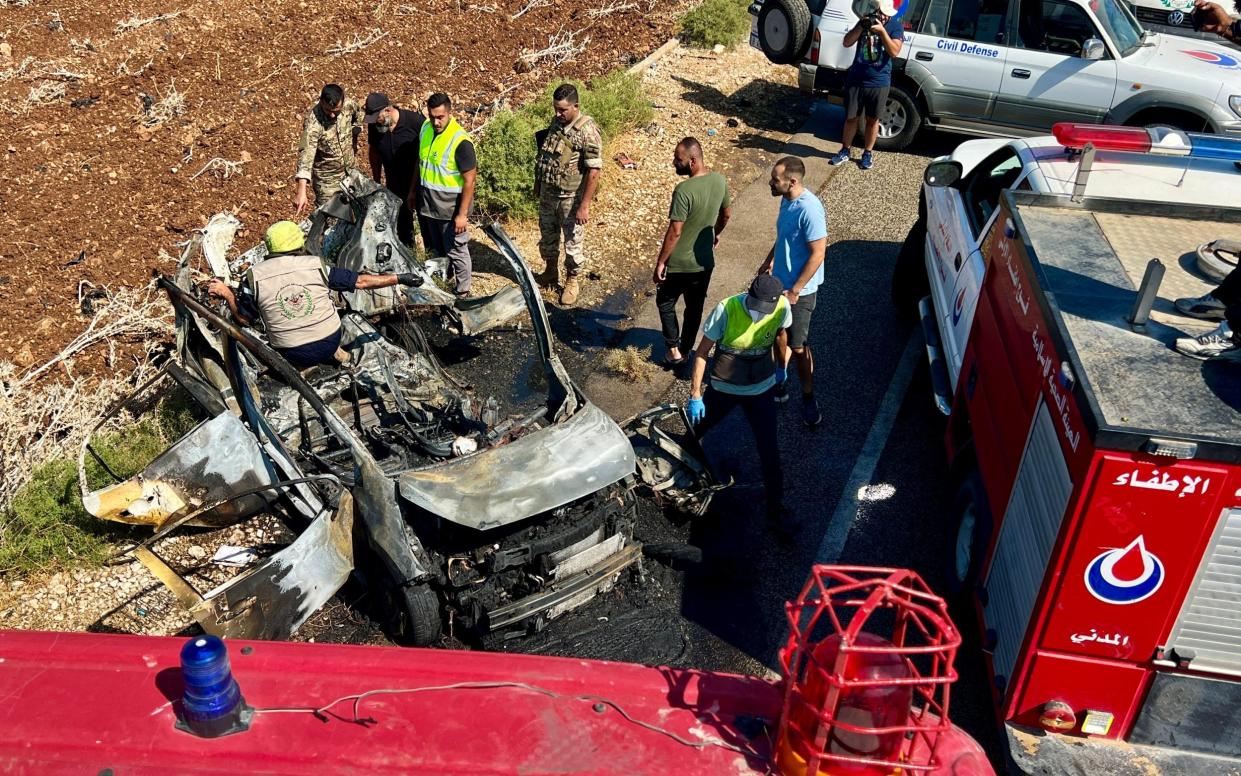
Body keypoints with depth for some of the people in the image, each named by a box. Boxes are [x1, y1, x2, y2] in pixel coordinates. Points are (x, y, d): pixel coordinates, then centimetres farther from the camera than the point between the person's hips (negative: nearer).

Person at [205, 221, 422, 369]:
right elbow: (361, 281, -4)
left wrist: (227, 294, 15)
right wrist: (399, 278, 5)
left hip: (294, 355, -1)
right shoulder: (315, 265, -8)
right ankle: (334, 353, 16)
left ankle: (302, 367, 9)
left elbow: (244, 320, 1)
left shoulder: (255, 276, -9)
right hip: (330, 341, 1)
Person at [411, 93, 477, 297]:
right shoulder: (426, 128, -1)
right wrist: (413, 191, 18)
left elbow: (469, 180, -20)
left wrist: (462, 214, -20)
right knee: (434, 249, 21)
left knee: (456, 252, 5)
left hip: (451, 209, -7)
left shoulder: (460, 142, -23)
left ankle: (462, 293, 20)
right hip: (427, 204, 7)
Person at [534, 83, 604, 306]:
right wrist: (538, 183, 19)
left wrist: (584, 205, -23)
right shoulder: (556, 122, 0)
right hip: (548, 194, 7)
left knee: (572, 243, 8)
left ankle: (573, 281, 29)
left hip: (571, 198, -7)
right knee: (547, 237, 21)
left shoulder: (588, 131, -22)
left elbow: (594, 171, -22)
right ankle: (550, 273, 43)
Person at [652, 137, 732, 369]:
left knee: (665, 304, 18)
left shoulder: (684, 190, -28)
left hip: (679, 264, -6)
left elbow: (674, 232, -25)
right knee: (694, 307, 21)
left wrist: (660, 262, -15)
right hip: (705, 261, 6)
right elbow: (726, 214, 10)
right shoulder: (719, 180, -6)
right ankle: (685, 350, 35)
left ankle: (674, 350, 18)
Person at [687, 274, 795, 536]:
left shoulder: (782, 307, -19)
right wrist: (695, 396, -17)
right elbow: (702, 353, -18)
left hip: (761, 389, 1)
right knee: (694, 431, 17)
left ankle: (776, 507, 20)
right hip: (723, 388, -1)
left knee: (770, 452, 2)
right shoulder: (726, 309, -27)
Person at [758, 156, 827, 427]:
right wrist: (769, 260, 22)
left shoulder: (809, 210, -28)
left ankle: (808, 397, 19)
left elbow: (818, 254, -25)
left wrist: (794, 291, -22)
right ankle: (779, 380, 42)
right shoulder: (787, 200, -1)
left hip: (800, 290, -8)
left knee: (798, 346, 2)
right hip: (779, 282, 8)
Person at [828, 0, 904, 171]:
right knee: (851, 117, 9)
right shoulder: (865, 21, 2)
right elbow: (847, 43, -4)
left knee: (872, 120, 9)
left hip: (879, 83, -2)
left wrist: (881, 30, -23)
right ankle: (845, 151, 24)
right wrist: (861, 26, -17)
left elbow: (894, 51, -17)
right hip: (855, 80, 2)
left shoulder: (896, 27, -5)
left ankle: (868, 154, 23)